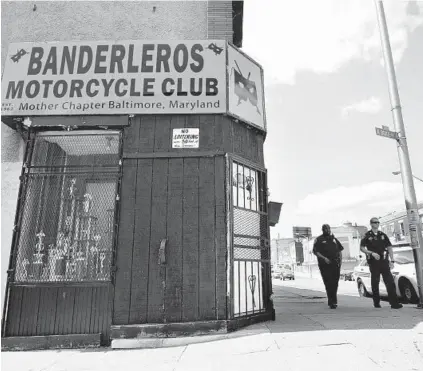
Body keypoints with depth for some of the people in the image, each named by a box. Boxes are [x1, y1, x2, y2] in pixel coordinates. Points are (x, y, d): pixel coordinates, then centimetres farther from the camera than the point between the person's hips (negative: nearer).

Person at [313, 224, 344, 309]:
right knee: (328, 283, -7)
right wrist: (324, 258, -16)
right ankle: (332, 302, -2)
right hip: (325, 265, -4)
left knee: (335, 283, 5)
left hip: (335, 264, 4)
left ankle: (332, 301, 18)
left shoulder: (334, 239, 16)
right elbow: (315, 251, -5)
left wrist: (340, 259, 7)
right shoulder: (319, 240, 1)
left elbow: (339, 250, 21)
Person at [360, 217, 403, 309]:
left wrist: (392, 261, 3)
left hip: (384, 261, 3)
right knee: (375, 282, 4)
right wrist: (372, 253, -16)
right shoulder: (367, 236, 1)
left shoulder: (383, 235, 11)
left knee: (390, 281, -5)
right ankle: (376, 302, 15)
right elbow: (362, 248, -2)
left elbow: (389, 248, 11)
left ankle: (394, 302, -4)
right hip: (373, 262, -3)